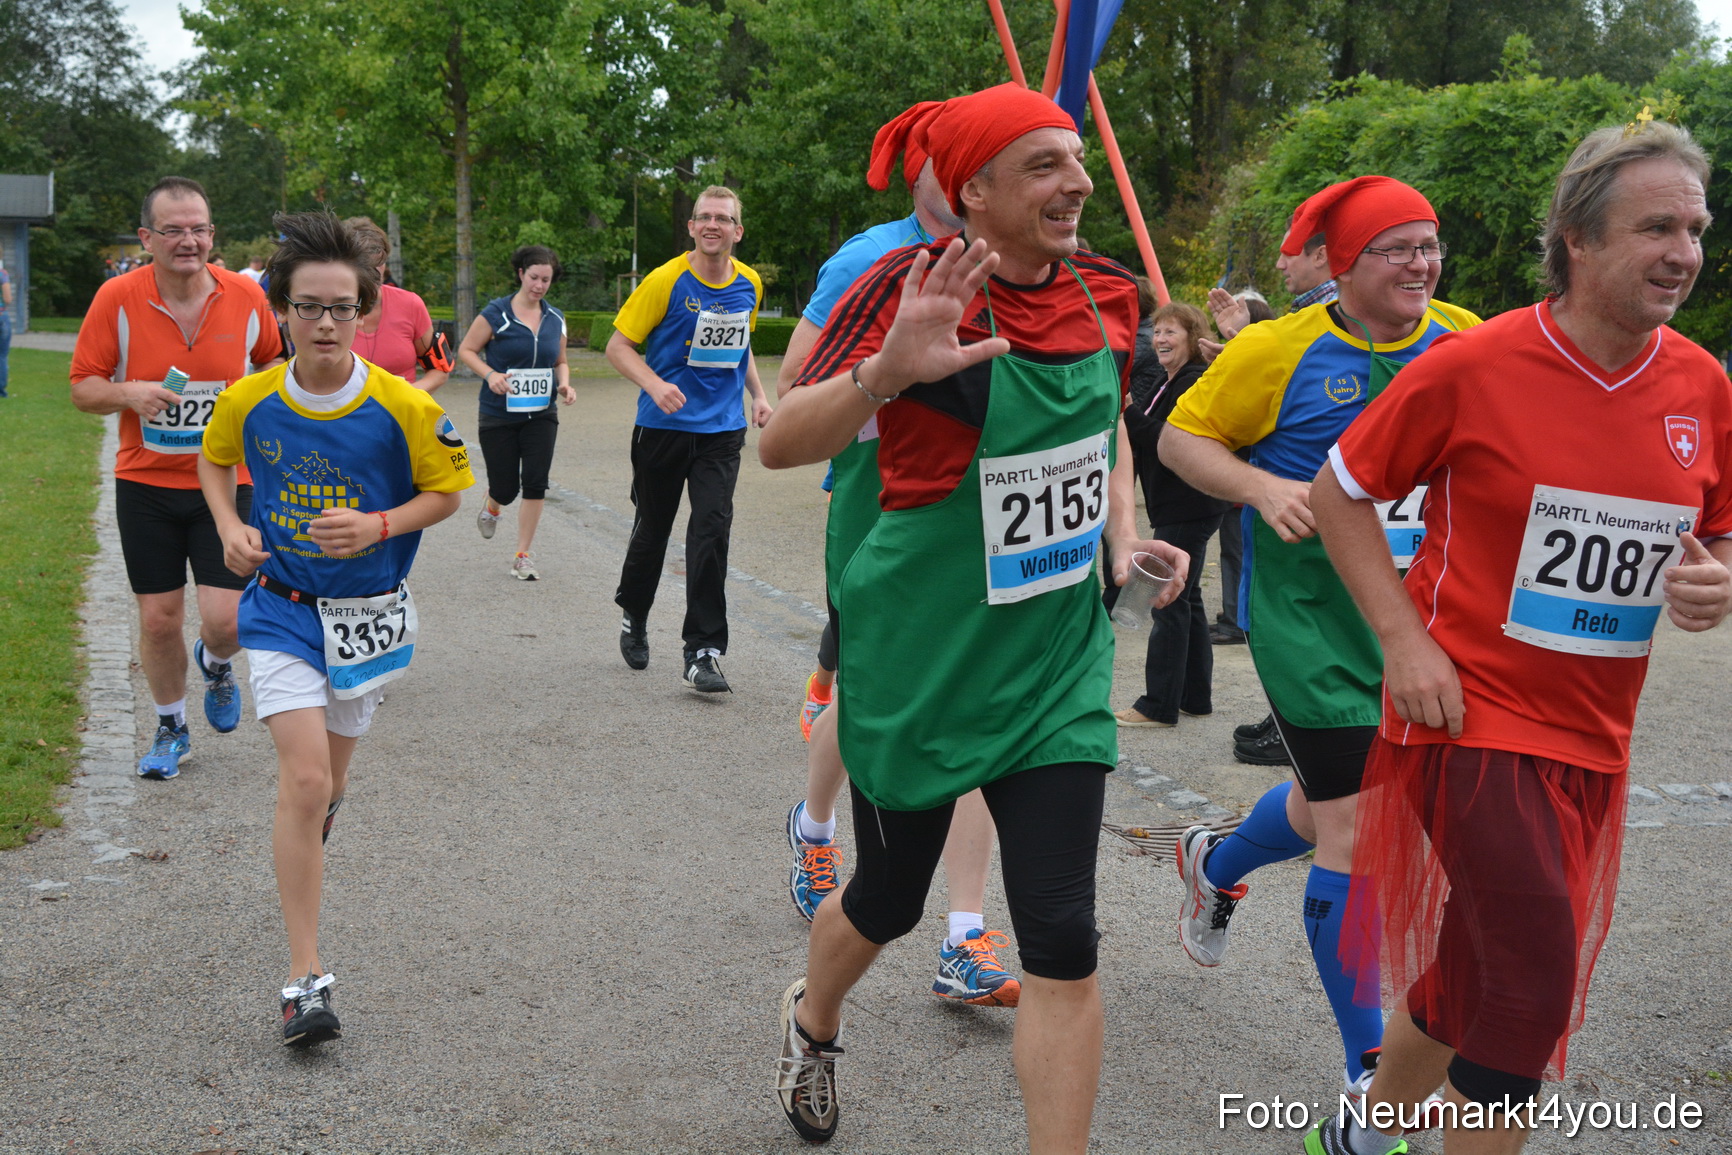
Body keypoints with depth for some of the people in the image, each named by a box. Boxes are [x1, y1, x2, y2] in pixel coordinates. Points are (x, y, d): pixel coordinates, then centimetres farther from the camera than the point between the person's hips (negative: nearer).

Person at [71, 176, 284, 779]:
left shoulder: (246, 296, -5)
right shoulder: (117, 298, -8)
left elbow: (274, 361, 16)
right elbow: (83, 386, -2)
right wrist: (128, 393, -21)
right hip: (146, 483, 0)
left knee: (226, 620, -9)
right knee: (158, 618, 6)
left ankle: (215, 664, 29)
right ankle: (171, 726, 31)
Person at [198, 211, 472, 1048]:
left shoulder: (402, 407, -13)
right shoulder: (249, 402, -8)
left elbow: (448, 490, -2)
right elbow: (213, 461, 13)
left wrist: (378, 526, -18)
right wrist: (230, 527, -5)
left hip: (367, 613, 1)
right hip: (282, 608, -1)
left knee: (327, 781, 18)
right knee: (304, 780, -15)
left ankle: (320, 812, 60)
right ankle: (306, 980, -10)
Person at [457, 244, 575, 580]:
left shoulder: (555, 319, 6)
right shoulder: (496, 314, -7)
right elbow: (466, 350, -2)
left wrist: (565, 384, -4)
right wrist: (490, 374, -18)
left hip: (541, 415, 3)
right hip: (499, 415, -3)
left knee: (536, 483, -9)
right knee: (505, 488, 1)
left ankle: (523, 556, 3)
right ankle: (490, 508, 41)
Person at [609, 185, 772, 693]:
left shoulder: (749, 285, 5)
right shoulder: (665, 281, -10)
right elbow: (618, 346, -7)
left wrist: (759, 394, 10)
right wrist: (656, 385, -24)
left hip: (722, 430, 2)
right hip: (663, 427, -2)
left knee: (711, 530, -9)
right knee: (652, 528, 11)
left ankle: (703, 652, -5)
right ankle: (633, 617, 38)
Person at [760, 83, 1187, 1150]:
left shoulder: (1106, 294, 1)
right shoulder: (919, 287, -16)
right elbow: (781, 446, -19)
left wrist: (1123, 539, 1)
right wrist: (886, 372, -37)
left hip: (1056, 654, 4)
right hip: (919, 653, -3)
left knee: (1064, 938, -3)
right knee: (889, 899, 16)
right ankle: (813, 1023, 51)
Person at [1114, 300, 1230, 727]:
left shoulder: (1197, 383, -15)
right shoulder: (1166, 383, 16)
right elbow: (1148, 440, 18)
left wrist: (1129, 412, -21)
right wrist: (1127, 415, 2)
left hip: (1187, 510, -11)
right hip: (1173, 507, 11)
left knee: (1170, 601, -7)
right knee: (1185, 599, 14)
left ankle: (1159, 705, -3)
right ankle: (1195, 696, 23)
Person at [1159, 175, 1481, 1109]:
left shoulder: (1463, 339, 3)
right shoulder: (1281, 350, -10)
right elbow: (1180, 437, -4)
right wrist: (1262, 488, -20)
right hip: (1309, 618, -5)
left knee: (1328, 808, 20)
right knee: (1356, 831, -5)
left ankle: (1215, 864, 54)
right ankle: (1367, 1068, 8)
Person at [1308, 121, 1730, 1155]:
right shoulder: (1476, 364, -12)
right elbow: (1340, 492, -4)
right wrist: (1404, 640, -12)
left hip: (1592, 740, 6)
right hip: (1474, 715, -6)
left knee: (1479, 977, 18)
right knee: (1532, 994, -11)